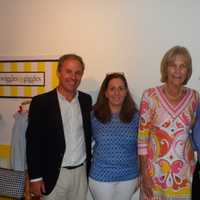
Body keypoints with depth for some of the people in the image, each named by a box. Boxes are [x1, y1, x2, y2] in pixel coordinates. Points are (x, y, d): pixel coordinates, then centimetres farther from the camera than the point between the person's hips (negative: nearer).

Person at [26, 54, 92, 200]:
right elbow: (33, 142, -8)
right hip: (54, 175, -3)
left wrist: (89, 167, 11)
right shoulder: (41, 102, -10)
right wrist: (35, 178, -9)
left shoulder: (86, 100, 3)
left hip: (81, 172, 4)